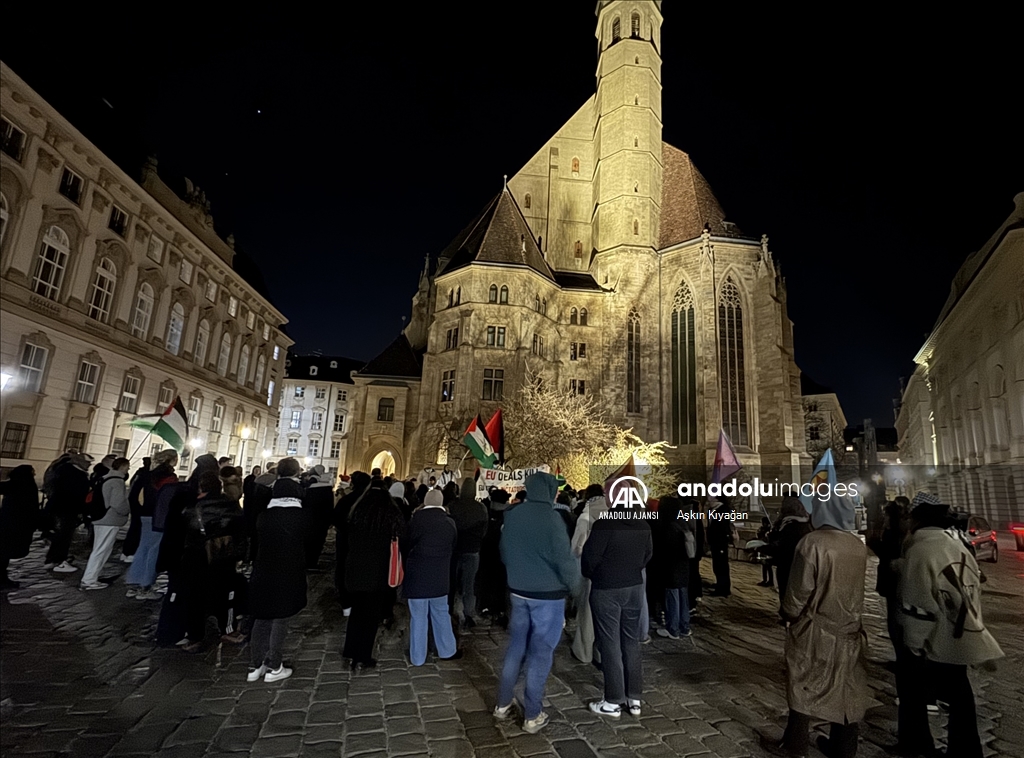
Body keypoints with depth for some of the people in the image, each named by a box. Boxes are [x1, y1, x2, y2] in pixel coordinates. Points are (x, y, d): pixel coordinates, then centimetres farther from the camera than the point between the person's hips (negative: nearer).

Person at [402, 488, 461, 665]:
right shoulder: (450, 523, -2)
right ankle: (447, 651, 27)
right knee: (441, 614, 17)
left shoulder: (417, 519, -11)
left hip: (416, 576, -2)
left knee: (418, 618, 7)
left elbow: (405, 545, 0)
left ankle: (417, 657, 17)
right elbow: (452, 549, 7)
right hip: (440, 576, 3)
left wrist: (408, 565, 17)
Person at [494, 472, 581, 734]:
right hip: (548, 595, -6)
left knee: (515, 648, 18)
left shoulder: (511, 515, -1)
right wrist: (574, 586, 0)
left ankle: (503, 704, 29)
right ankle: (532, 716, 18)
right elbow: (565, 559, -18)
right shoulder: (550, 518, -20)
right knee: (540, 654, 7)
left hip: (518, 592, 6)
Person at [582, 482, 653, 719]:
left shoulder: (603, 524, -23)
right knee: (631, 642, 16)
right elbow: (648, 554, 8)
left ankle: (613, 702, 14)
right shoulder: (643, 525, -3)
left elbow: (589, 557, -17)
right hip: (635, 587, 6)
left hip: (606, 590, -6)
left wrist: (590, 574, 4)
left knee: (610, 644, 5)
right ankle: (634, 697, 25)